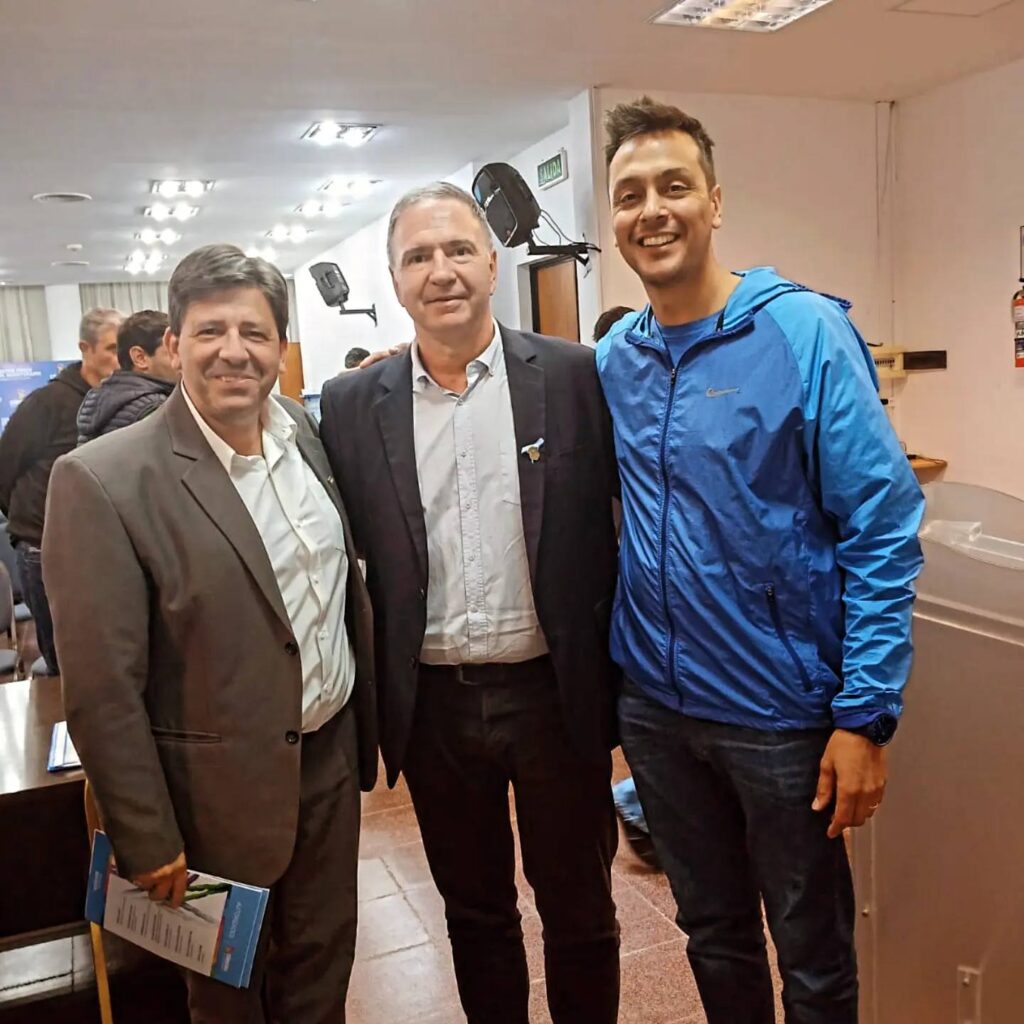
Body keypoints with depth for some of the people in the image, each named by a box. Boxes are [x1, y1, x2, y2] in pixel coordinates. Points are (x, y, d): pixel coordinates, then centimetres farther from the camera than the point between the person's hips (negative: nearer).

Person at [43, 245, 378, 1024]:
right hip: (222, 789, -4)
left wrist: (369, 725, 11)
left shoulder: (311, 437, -1)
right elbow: (102, 688, -16)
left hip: (330, 757, 5)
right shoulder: (104, 481, -19)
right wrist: (148, 841, -11)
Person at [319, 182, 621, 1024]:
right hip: (433, 703, 2)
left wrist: (621, 678, -3)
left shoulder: (576, 377, -6)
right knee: (474, 912, 22)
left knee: (580, 912, 17)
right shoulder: (352, 404, -1)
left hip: (556, 691, -1)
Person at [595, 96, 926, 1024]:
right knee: (712, 933, 24)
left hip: (783, 713, -4)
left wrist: (866, 715, -15)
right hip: (655, 706, 4)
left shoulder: (805, 331, -12)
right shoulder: (614, 358, 2)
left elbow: (882, 528, -13)